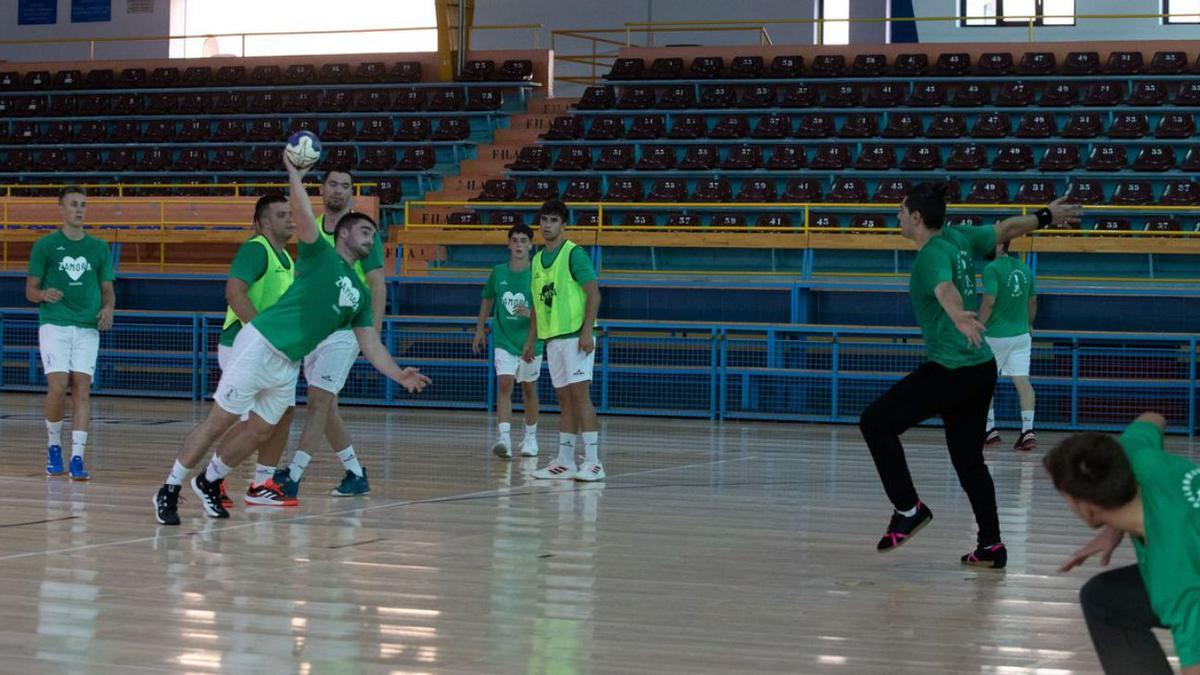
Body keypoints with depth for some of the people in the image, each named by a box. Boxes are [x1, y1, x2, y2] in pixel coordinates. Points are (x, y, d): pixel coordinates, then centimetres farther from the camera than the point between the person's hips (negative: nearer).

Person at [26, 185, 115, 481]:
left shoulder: (99, 247, 11)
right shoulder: (45, 245, 4)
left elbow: (108, 289, 15)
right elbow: (30, 290, 5)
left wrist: (108, 308, -7)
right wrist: (44, 294, -18)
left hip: (88, 327, 2)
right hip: (54, 324, -2)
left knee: (82, 388, -6)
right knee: (58, 387, -13)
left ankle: (77, 458, -6)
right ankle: (53, 446, 10)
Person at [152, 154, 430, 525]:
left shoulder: (360, 295, 16)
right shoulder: (320, 254, -2)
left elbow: (371, 345, 13)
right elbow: (303, 216, -21)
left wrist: (399, 375, 0)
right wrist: (294, 173, -26)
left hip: (289, 366, 7)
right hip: (260, 345, -7)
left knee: (259, 431, 10)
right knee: (219, 421, -6)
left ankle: (209, 481, 29)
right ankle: (169, 490, 1)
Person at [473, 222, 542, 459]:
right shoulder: (498, 273, 1)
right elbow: (487, 300, 17)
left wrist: (531, 313, -26)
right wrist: (479, 329, 16)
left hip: (529, 342, 0)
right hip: (503, 341, 1)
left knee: (529, 388, 12)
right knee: (504, 384, -16)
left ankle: (530, 437, 29)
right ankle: (503, 437, -25)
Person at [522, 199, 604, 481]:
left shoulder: (573, 254, -8)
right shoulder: (537, 260, 15)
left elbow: (593, 293, -12)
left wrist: (586, 332, -19)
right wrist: (531, 339, 17)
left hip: (575, 335, -7)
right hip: (552, 338, 7)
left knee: (579, 394, -12)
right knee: (565, 399, 9)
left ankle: (592, 462, -12)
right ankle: (564, 462, 10)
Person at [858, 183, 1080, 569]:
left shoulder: (932, 254, -14)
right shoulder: (959, 238, 9)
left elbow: (946, 289, -36)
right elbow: (1008, 228, 23)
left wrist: (958, 317, -56)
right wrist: (1047, 215, 40)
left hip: (948, 371, -9)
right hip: (982, 368, 9)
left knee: (875, 422, -2)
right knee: (969, 458, 15)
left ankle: (909, 509, -3)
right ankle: (991, 547, 14)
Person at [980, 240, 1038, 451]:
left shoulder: (992, 269, -12)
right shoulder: (1024, 268, 9)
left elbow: (989, 302, -19)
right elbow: (1033, 301, 17)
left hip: (996, 335, -5)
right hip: (1021, 334, 5)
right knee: (1022, 381, 0)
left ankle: (990, 430, 14)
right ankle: (1028, 430, -9)